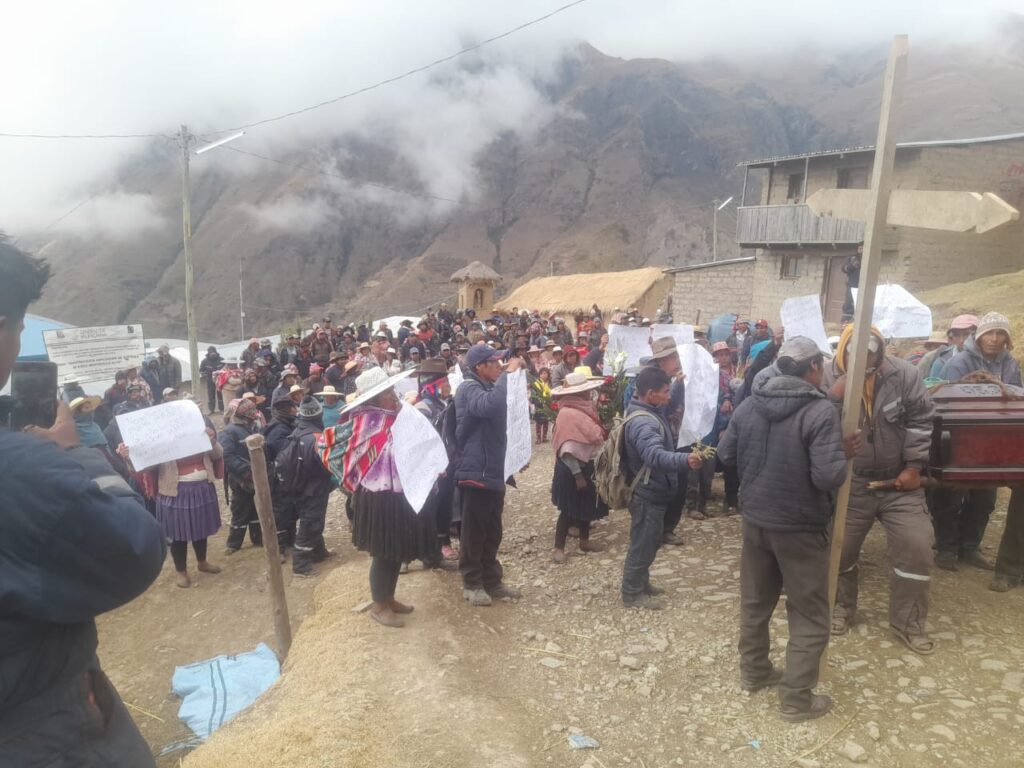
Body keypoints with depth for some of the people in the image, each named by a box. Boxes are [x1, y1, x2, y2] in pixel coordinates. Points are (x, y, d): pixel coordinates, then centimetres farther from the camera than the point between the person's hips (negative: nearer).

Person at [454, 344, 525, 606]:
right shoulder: (469, 389, -15)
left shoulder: (488, 387, 17)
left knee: (492, 533, 16)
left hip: (492, 472, 9)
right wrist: (508, 373, -30)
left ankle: (491, 580, 26)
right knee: (474, 533, 3)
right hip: (475, 472, -9)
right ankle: (471, 583, 16)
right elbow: (490, 406, -37)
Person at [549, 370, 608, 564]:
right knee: (569, 509, 1)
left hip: (588, 466, 9)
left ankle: (584, 541, 34)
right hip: (572, 469, -9)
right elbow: (567, 450, -24)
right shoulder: (568, 414, -23)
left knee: (587, 505, 19)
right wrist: (577, 474, -23)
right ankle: (558, 548, 13)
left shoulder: (585, 409, 5)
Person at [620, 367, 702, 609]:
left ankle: (641, 583, 37)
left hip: (652, 491, 10)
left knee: (650, 541, 22)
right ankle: (632, 593, 16)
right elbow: (655, 455, -45)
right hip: (647, 494, -10)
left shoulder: (649, 413, 6)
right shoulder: (642, 422, -29)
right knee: (642, 544, 3)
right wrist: (685, 459, -58)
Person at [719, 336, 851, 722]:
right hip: (799, 526, -6)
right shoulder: (821, 411, -20)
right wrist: (843, 454, -7)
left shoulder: (748, 405, -2)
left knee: (755, 601, 21)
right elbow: (828, 477, -26)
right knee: (810, 616, 10)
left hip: (755, 519, 6)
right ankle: (796, 699, 18)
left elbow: (725, 454, 7)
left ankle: (754, 671, 37)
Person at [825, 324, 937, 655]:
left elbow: (921, 420, -5)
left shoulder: (903, 374, -10)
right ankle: (842, 606, 34)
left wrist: (913, 467, -7)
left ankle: (908, 621, 17)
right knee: (840, 548, 9)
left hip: (899, 481, 1)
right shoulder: (829, 377, -12)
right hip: (850, 482, 0)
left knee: (916, 546, -2)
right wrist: (835, 395, -34)